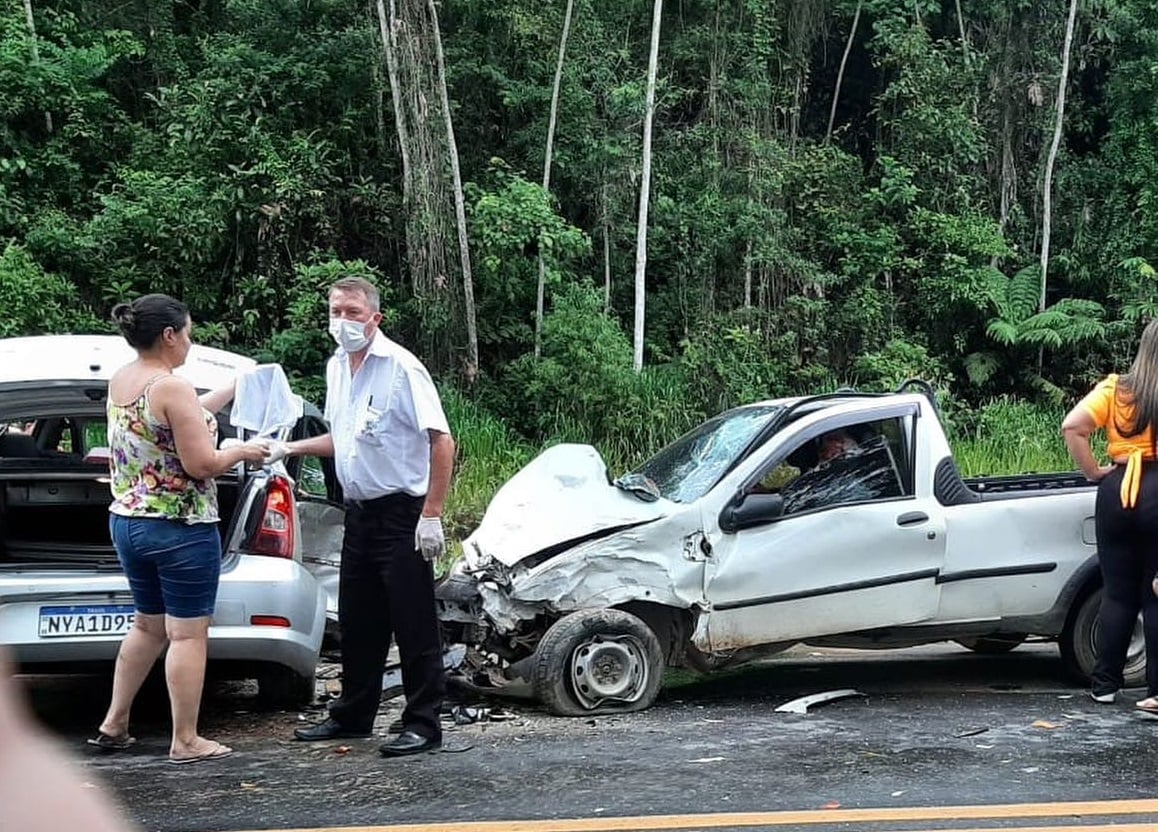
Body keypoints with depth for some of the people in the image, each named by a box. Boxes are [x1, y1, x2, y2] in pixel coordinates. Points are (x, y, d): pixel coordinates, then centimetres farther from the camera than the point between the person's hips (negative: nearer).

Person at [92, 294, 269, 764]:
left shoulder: (120, 382, 8)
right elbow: (201, 464, -21)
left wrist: (232, 390, 27)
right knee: (187, 634, 1)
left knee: (148, 625, 21)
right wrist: (243, 452, -3)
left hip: (126, 522, 9)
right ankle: (186, 741, 6)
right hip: (181, 528, -9)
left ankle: (113, 726, 24)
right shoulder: (172, 388, -19)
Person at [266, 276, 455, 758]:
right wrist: (290, 448, 13)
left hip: (401, 515, -8)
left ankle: (423, 724, 3)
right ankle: (353, 715, 27)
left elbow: (442, 441, -17)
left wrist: (432, 515, -21)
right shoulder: (336, 367, 11)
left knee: (413, 625, -3)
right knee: (356, 624, 15)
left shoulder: (401, 367, -14)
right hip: (359, 514, 8)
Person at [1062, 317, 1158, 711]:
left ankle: (1104, 685, 13)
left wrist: (1094, 472, 2)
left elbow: (1072, 427, -6)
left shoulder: (1115, 388, 4)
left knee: (1117, 593, 10)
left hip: (1118, 490, 3)